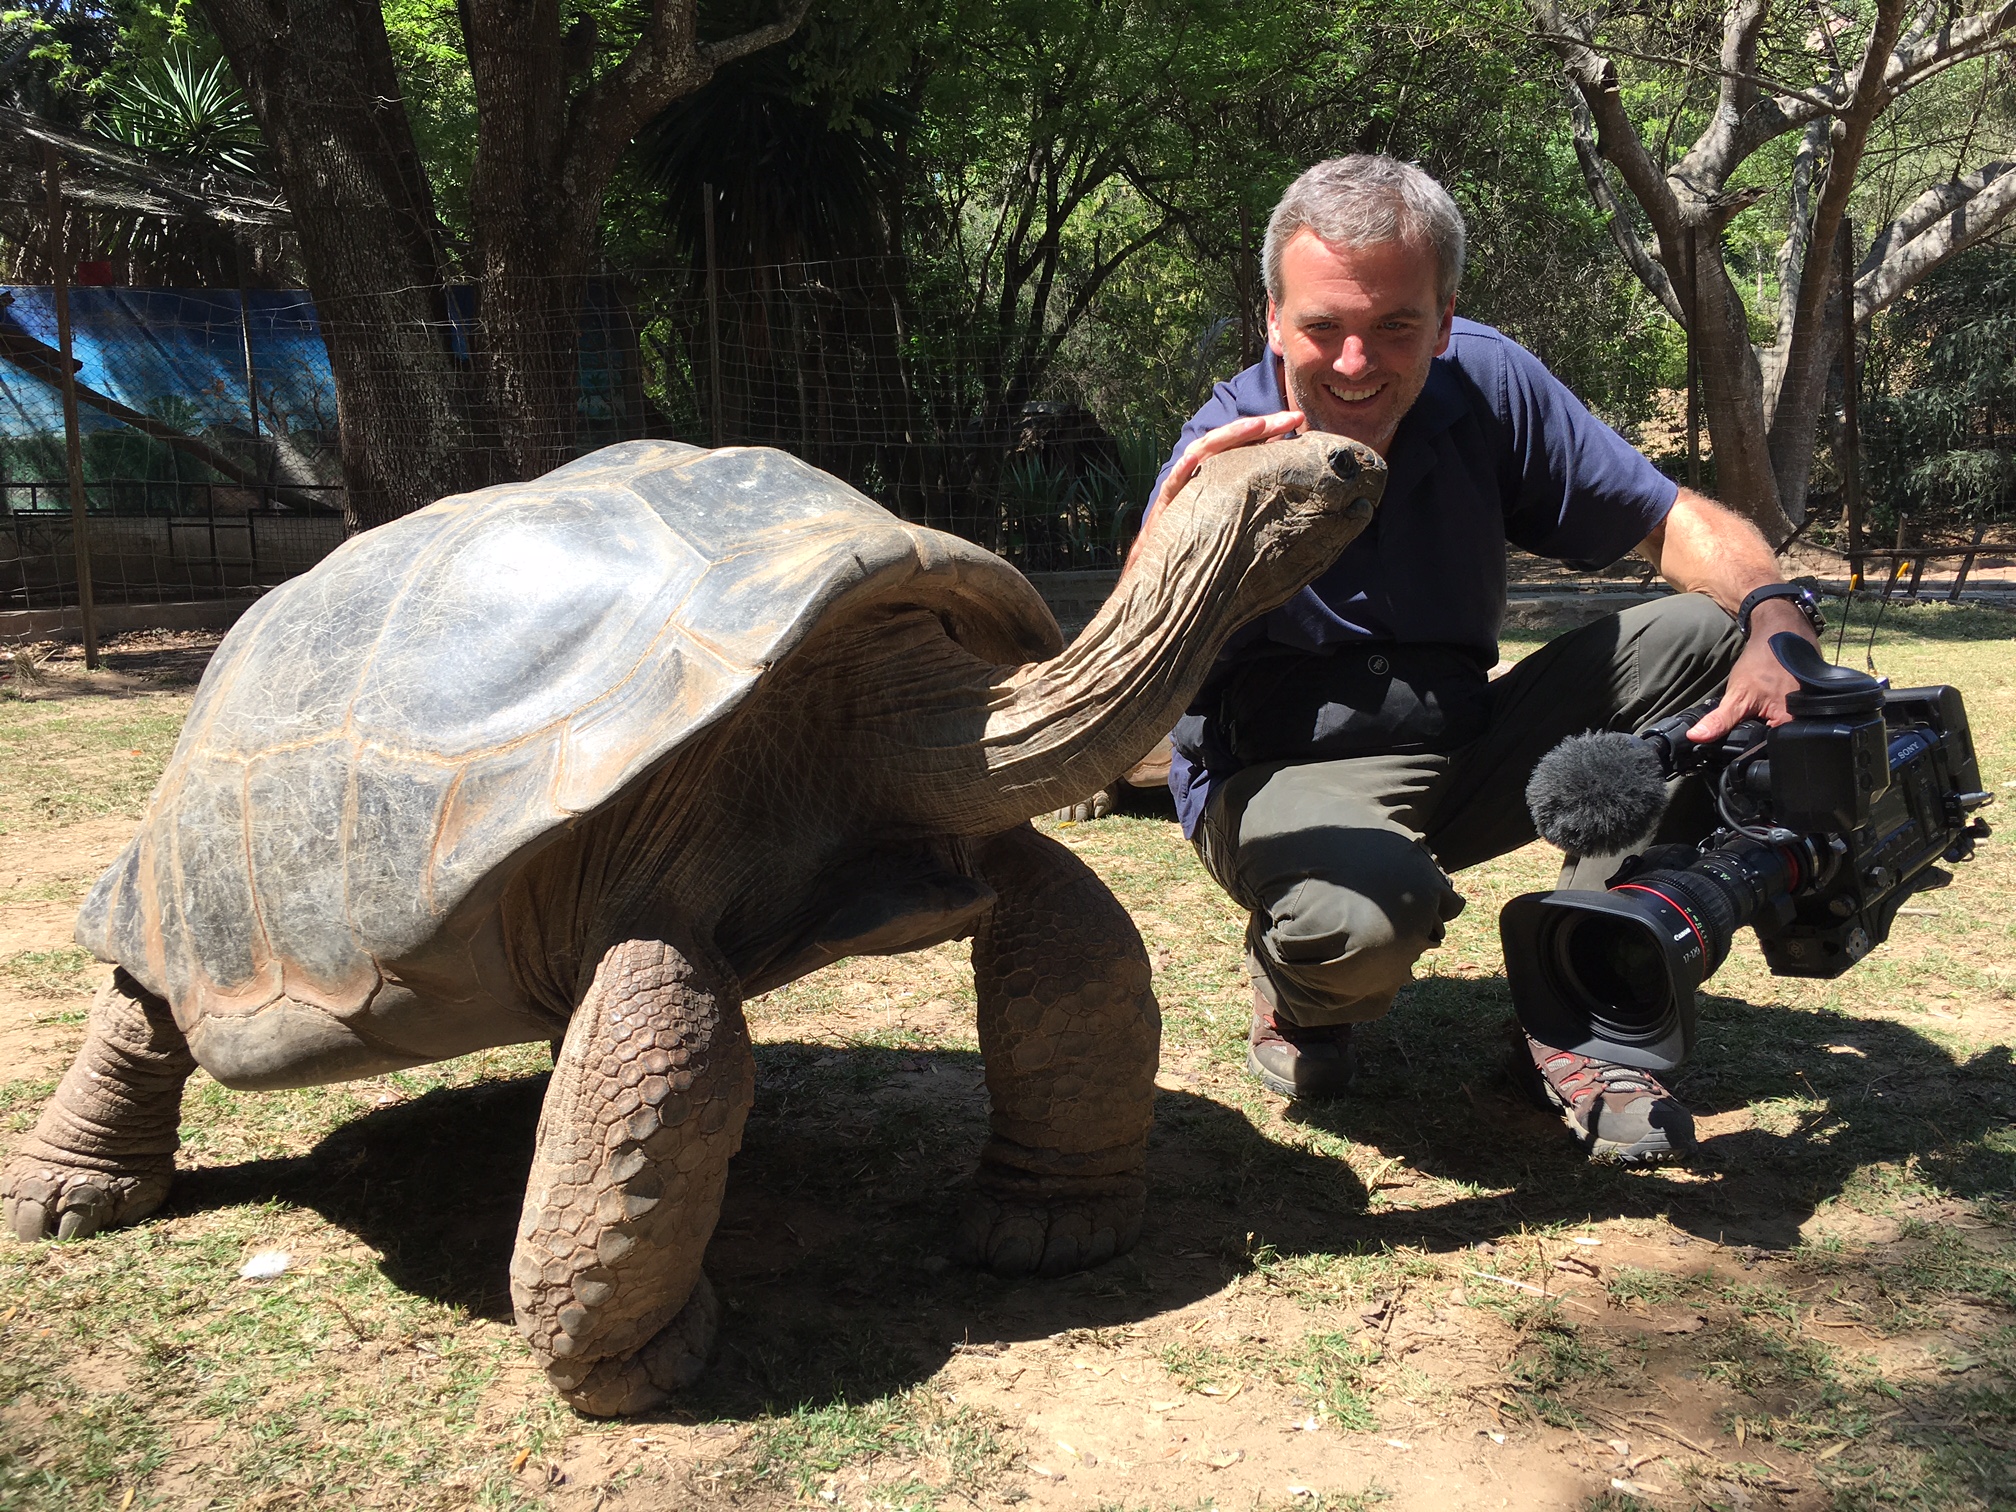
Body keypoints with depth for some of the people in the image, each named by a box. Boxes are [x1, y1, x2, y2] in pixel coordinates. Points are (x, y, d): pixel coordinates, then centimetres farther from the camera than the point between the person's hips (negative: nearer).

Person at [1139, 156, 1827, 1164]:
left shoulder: (1486, 386, -8)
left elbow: (1675, 522, -3)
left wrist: (1779, 623, -25)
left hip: (1465, 755, 6)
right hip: (1281, 778, -5)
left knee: (1706, 635, -10)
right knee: (1372, 908, -40)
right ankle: (1300, 995, 3)